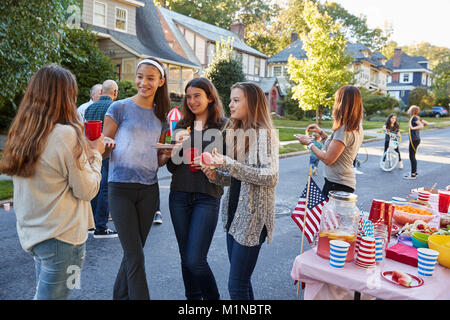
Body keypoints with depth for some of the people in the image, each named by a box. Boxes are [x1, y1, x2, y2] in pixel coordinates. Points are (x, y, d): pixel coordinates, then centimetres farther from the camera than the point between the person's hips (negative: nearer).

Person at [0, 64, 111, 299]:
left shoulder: (20, 133, 3)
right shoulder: (66, 134, -21)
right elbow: (87, 190, -14)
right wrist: (95, 153, -1)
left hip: (30, 233, 8)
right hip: (61, 237, -8)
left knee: (43, 292, 23)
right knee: (52, 294, 6)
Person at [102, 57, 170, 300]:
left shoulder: (161, 116, 11)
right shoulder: (120, 108, -2)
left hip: (149, 190, 4)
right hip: (121, 188, -4)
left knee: (133, 252, 15)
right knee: (136, 257, -6)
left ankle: (121, 295, 34)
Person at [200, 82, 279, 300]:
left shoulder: (264, 134, -12)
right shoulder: (234, 133, 12)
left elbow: (270, 178, -22)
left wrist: (230, 164, -24)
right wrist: (216, 175, -3)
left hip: (252, 216, -8)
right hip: (234, 213, 8)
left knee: (237, 285, -4)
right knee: (241, 281, 17)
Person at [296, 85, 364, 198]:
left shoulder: (344, 130, -19)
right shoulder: (357, 129, 11)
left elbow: (327, 159, -20)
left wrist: (309, 143, -7)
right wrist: (321, 133, 20)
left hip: (337, 185, -9)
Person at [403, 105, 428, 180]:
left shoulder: (414, 118, -15)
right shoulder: (417, 118, 11)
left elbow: (421, 126, -27)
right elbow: (426, 123, 18)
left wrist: (413, 128, -36)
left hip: (414, 140, -9)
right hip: (416, 139, 9)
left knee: (412, 157, -4)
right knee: (412, 157, 18)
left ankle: (413, 175, 1)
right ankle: (414, 172, 27)